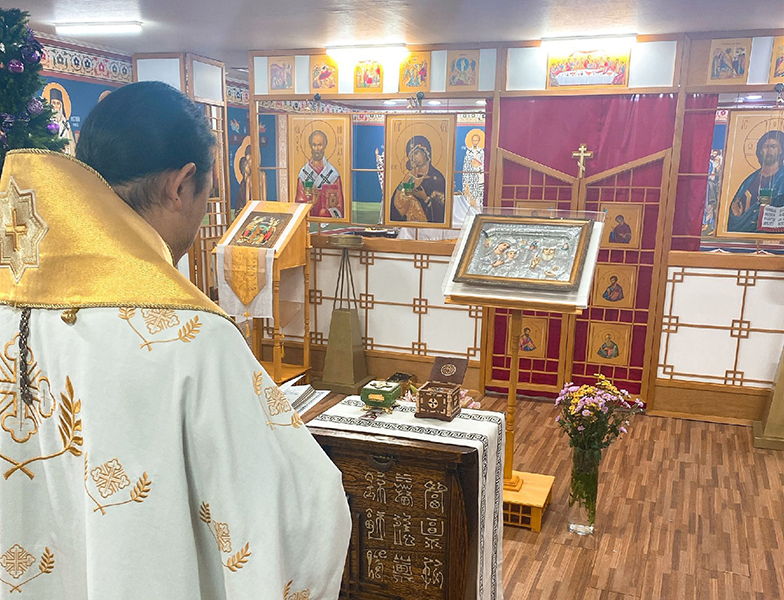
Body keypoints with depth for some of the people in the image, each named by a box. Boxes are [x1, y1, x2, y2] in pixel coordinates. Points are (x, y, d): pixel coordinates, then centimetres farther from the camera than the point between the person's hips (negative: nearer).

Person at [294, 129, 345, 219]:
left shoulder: (333, 173, 0)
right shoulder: (303, 172, 5)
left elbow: (338, 205, 3)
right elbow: (299, 202, 6)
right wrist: (310, 202, -12)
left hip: (328, 218, -1)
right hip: (308, 218, 1)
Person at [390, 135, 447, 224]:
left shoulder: (436, 176, -1)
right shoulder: (409, 176, 13)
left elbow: (441, 205, -4)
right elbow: (396, 201, 8)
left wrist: (426, 198, -15)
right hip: (407, 219, 4)